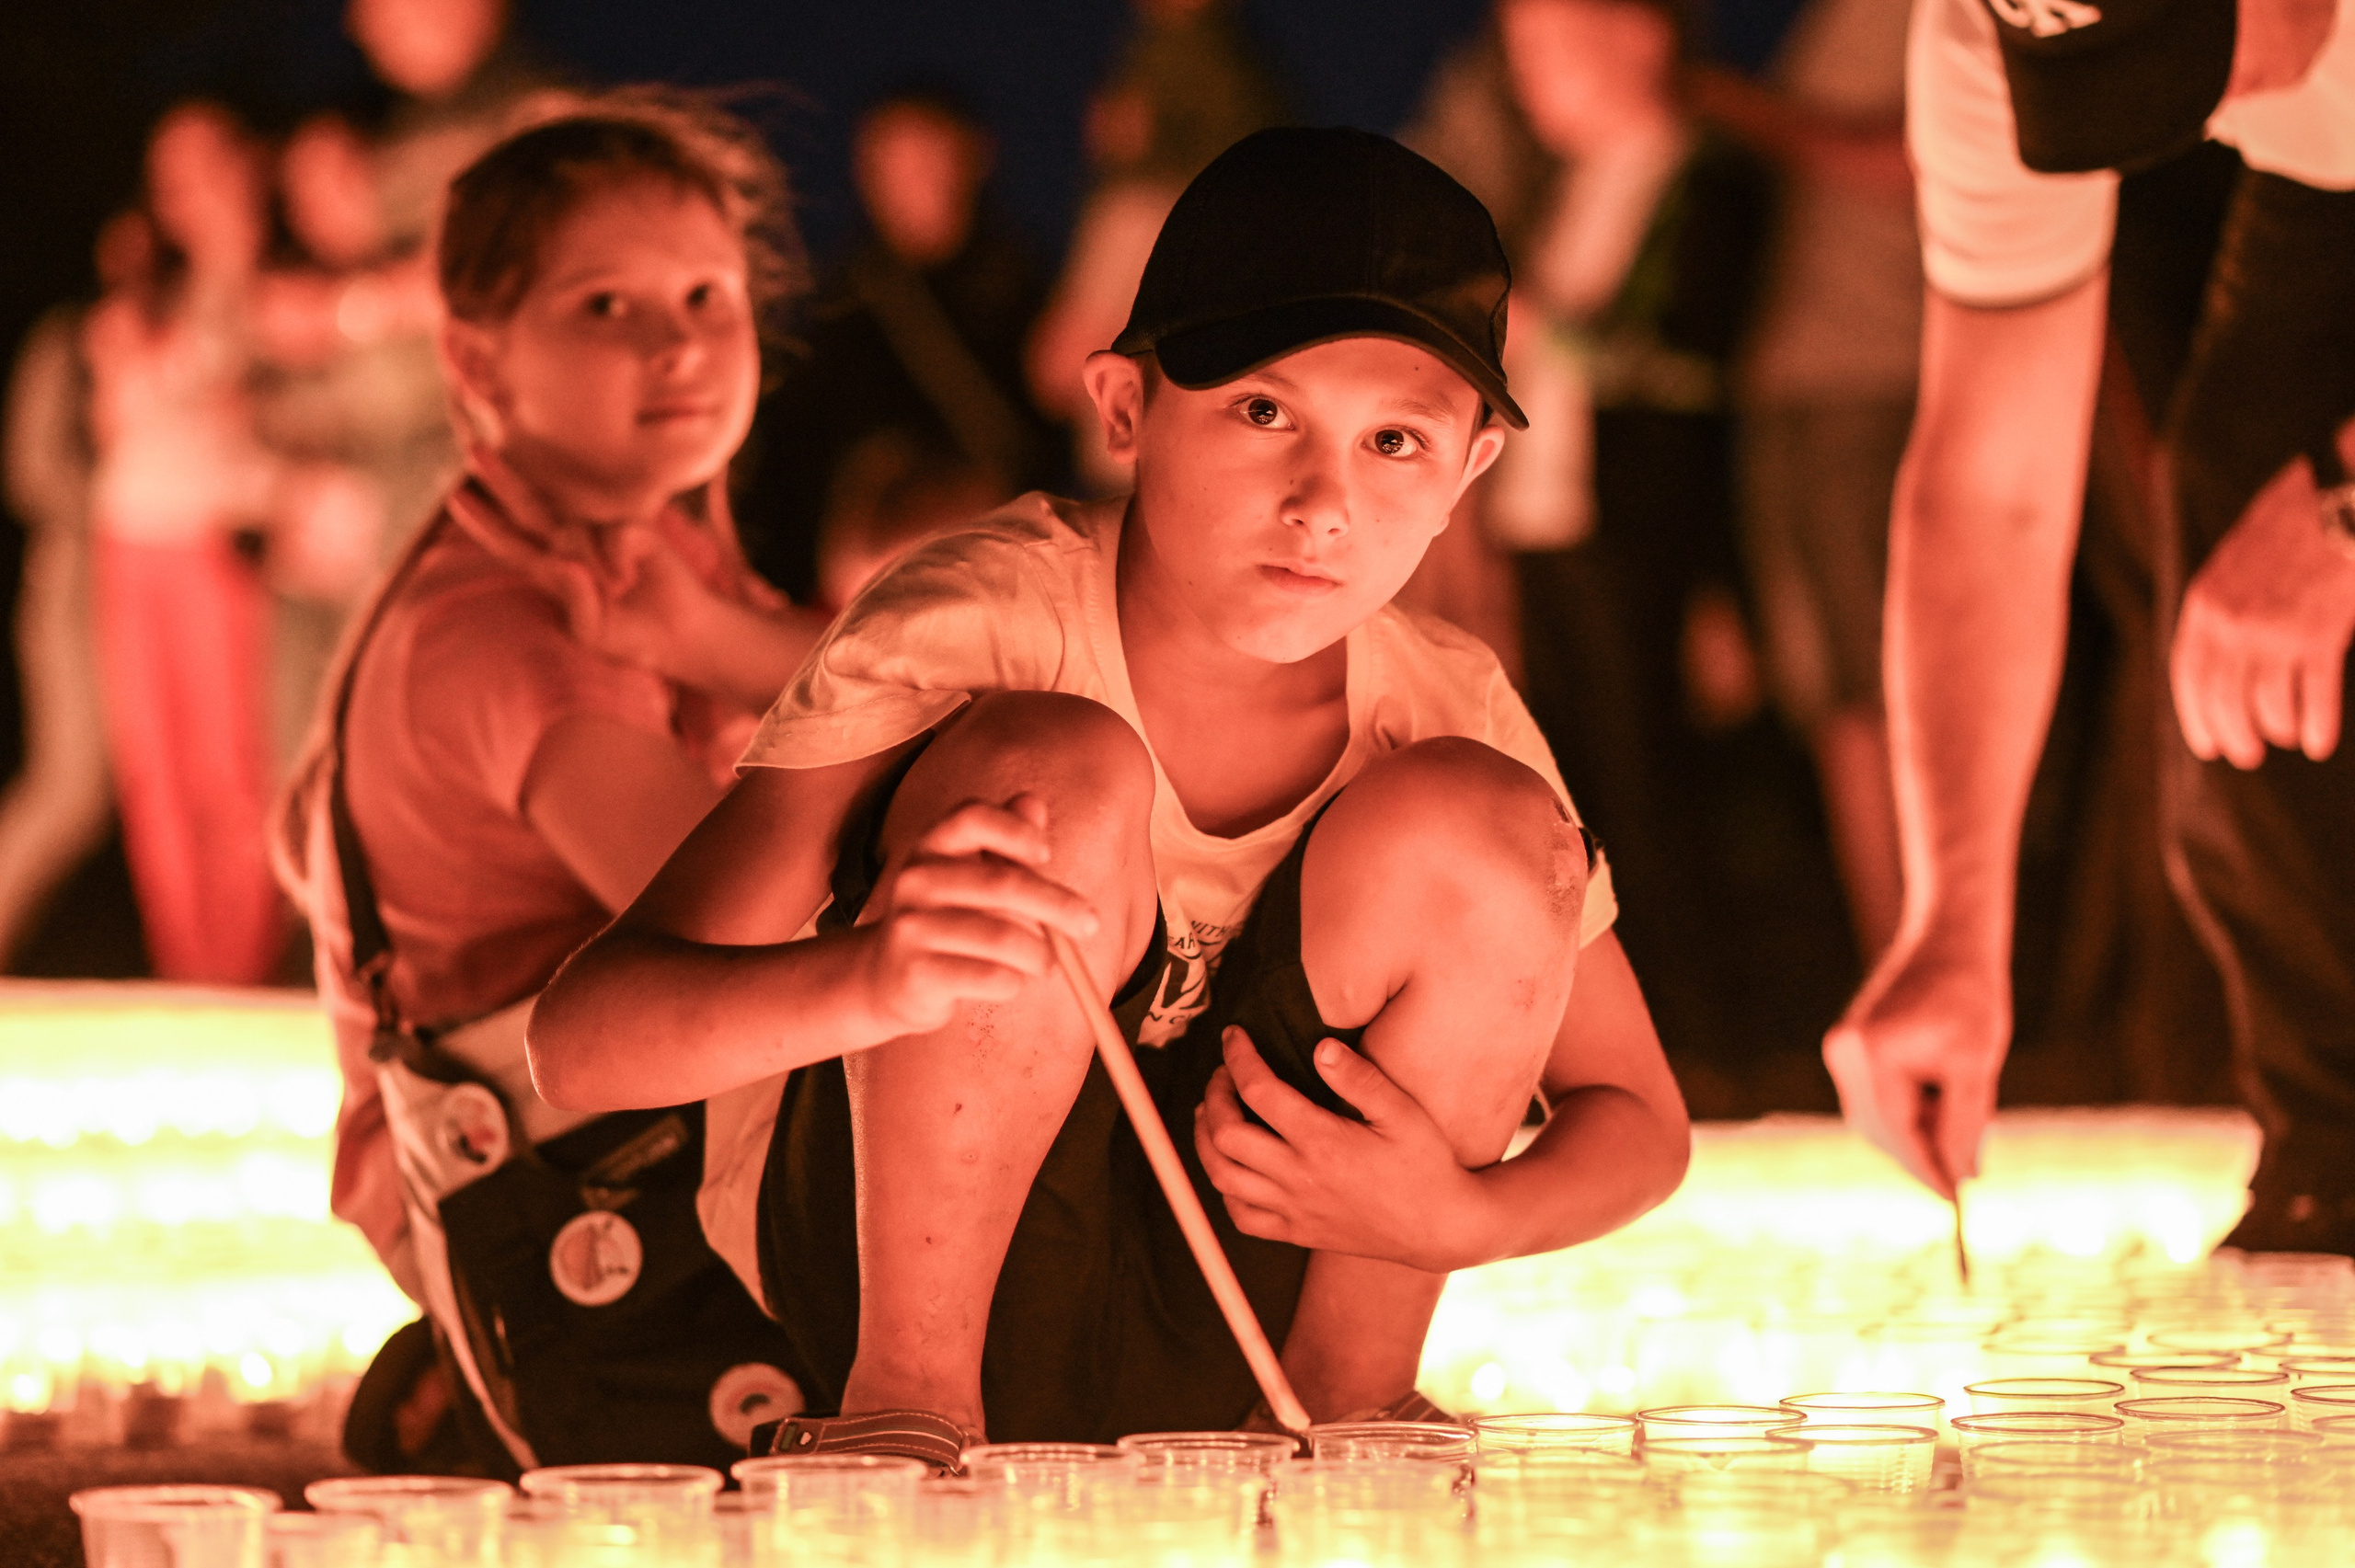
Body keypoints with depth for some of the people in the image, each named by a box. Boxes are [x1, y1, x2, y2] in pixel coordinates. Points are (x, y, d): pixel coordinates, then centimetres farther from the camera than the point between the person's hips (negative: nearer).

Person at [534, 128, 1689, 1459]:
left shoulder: (1450, 708, -8)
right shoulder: (972, 629, -20)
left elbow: (1640, 1121, 3)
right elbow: (578, 1040, -28)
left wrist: (1461, 1215, -22)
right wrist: (862, 984, -51)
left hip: (1192, 1342, 4)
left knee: (1477, 819, -17)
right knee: (1053, 762, -28)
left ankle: (1348, 1405, -5)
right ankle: (904, 1397, -20)